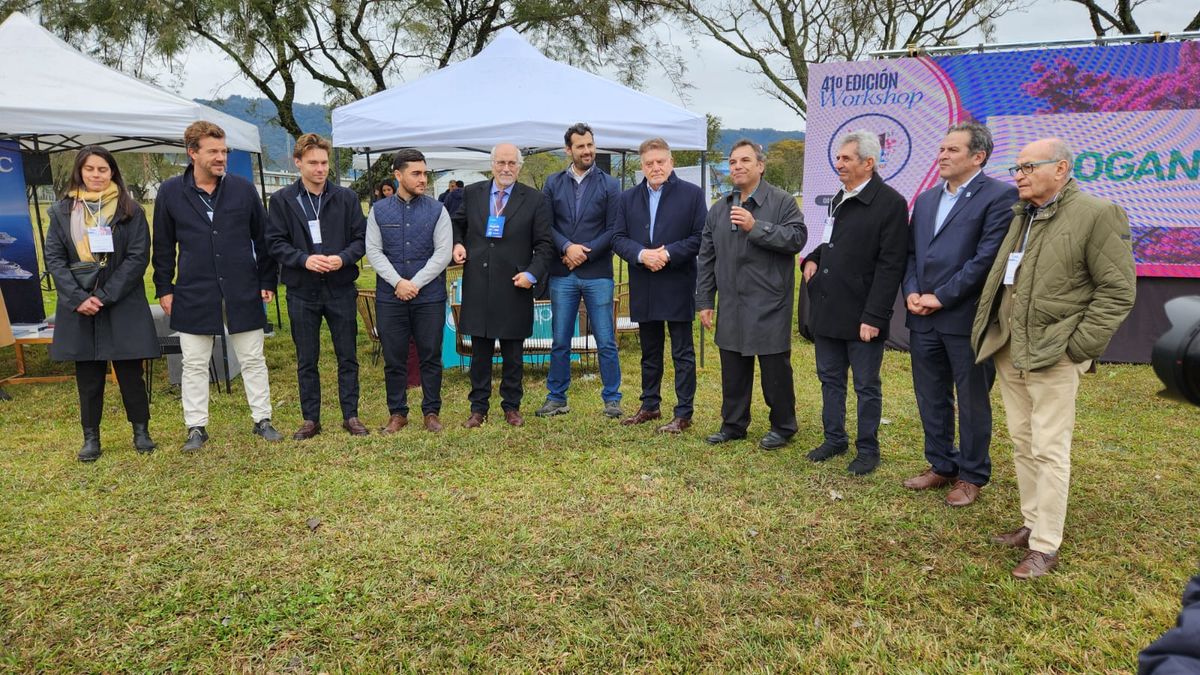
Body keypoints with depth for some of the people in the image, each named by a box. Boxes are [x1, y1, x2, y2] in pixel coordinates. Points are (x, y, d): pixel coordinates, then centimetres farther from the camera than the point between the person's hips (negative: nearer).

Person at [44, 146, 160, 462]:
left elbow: (138, 257, -6)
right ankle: (91, 437, 17)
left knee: (130, 372, 2)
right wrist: (78, 298, -11)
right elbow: (54, 257, 3)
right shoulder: (62, 211, 8)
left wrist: (105, 296, -13)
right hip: (78, 305, 2)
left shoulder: (130, 210, 1)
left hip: (123, 305, -2)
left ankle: (141, 431, 17)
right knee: (88, 376, 7)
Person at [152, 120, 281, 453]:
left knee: (253, 360, 8)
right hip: (194, 294, 0)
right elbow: (163, 246, 6)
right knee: (194, 365, 7)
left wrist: (267, 282, 3)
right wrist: (164, 288, 4)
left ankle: (262, 420, 20)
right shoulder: (170, 191, 1)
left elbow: (262, 238, 6)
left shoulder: (243, 188, 1)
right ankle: (197, 427, 19)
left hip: (243, 293, 0)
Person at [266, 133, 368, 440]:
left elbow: (361, 238, 2)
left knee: (348, 356, 7)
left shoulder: (347, 198, 2)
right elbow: (274, 242, -1)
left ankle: (351, 415, 19)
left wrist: (343, 258, -17)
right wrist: (304, 259, -18)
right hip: (302, 291, 0)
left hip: (341, 288, 0)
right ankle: (310, 419, 21)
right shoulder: (282, 200, 1)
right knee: (306, 360, 9)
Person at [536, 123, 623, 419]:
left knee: (606, 342, 2)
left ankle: (612, 399, 13)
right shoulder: (553, 183, 9)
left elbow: (613, 230, -2)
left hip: (598, 274, -2)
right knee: (560, 342, 8)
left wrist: (584, 253, -10)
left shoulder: (609, 184, 3)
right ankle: (556, 398, 19)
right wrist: (567, 247, -12)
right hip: (562, 275, 2)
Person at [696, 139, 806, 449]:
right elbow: (706, 258, 12)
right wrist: (704, 300, 8)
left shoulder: (782, 201, -3)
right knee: (732, 369, 12)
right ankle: (733, 424, 26)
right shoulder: (718, 209, 12)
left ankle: (782, 426, 19)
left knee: (775, 368, 4)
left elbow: (797, 237, -16)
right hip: (731, 306, 5)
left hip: (769, 305, -5)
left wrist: (756, 227, -22)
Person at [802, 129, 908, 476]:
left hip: (861, 314, -7)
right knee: (830, 378, 16)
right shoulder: (839, 199, 12)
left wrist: (874, 316, -19)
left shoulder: (890, 203, -12)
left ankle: (868, 449, 20)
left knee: (866, 386, 6)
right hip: (827, 310, 8)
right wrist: (814, 258, 5)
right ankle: (834, 439, 30)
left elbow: (890, 266, -16)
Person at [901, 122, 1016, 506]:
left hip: (966, 318, -6)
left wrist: (941, 297, -15)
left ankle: (972, 476, 22)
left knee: (972, 401, 7)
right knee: (931, 399, 14)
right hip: (923, 318, 6)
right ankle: (941, 466, 30)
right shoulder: (926, 200, 15)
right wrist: (911, 292, -3)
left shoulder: (999, 196, -7)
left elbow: (986, 257, -15)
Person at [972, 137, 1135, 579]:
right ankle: (1033, 523, 28)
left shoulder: (1097, 214, -8)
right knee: (1022, 444, 14)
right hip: (1007, 350, 7)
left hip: (1052, 355, -7)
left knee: (1049, 451, -2)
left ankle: (1045, 547, 8)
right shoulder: (1018, 216, 13)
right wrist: (987, 331, 9)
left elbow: (1118, 291, -10)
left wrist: (1078, 346, -13)